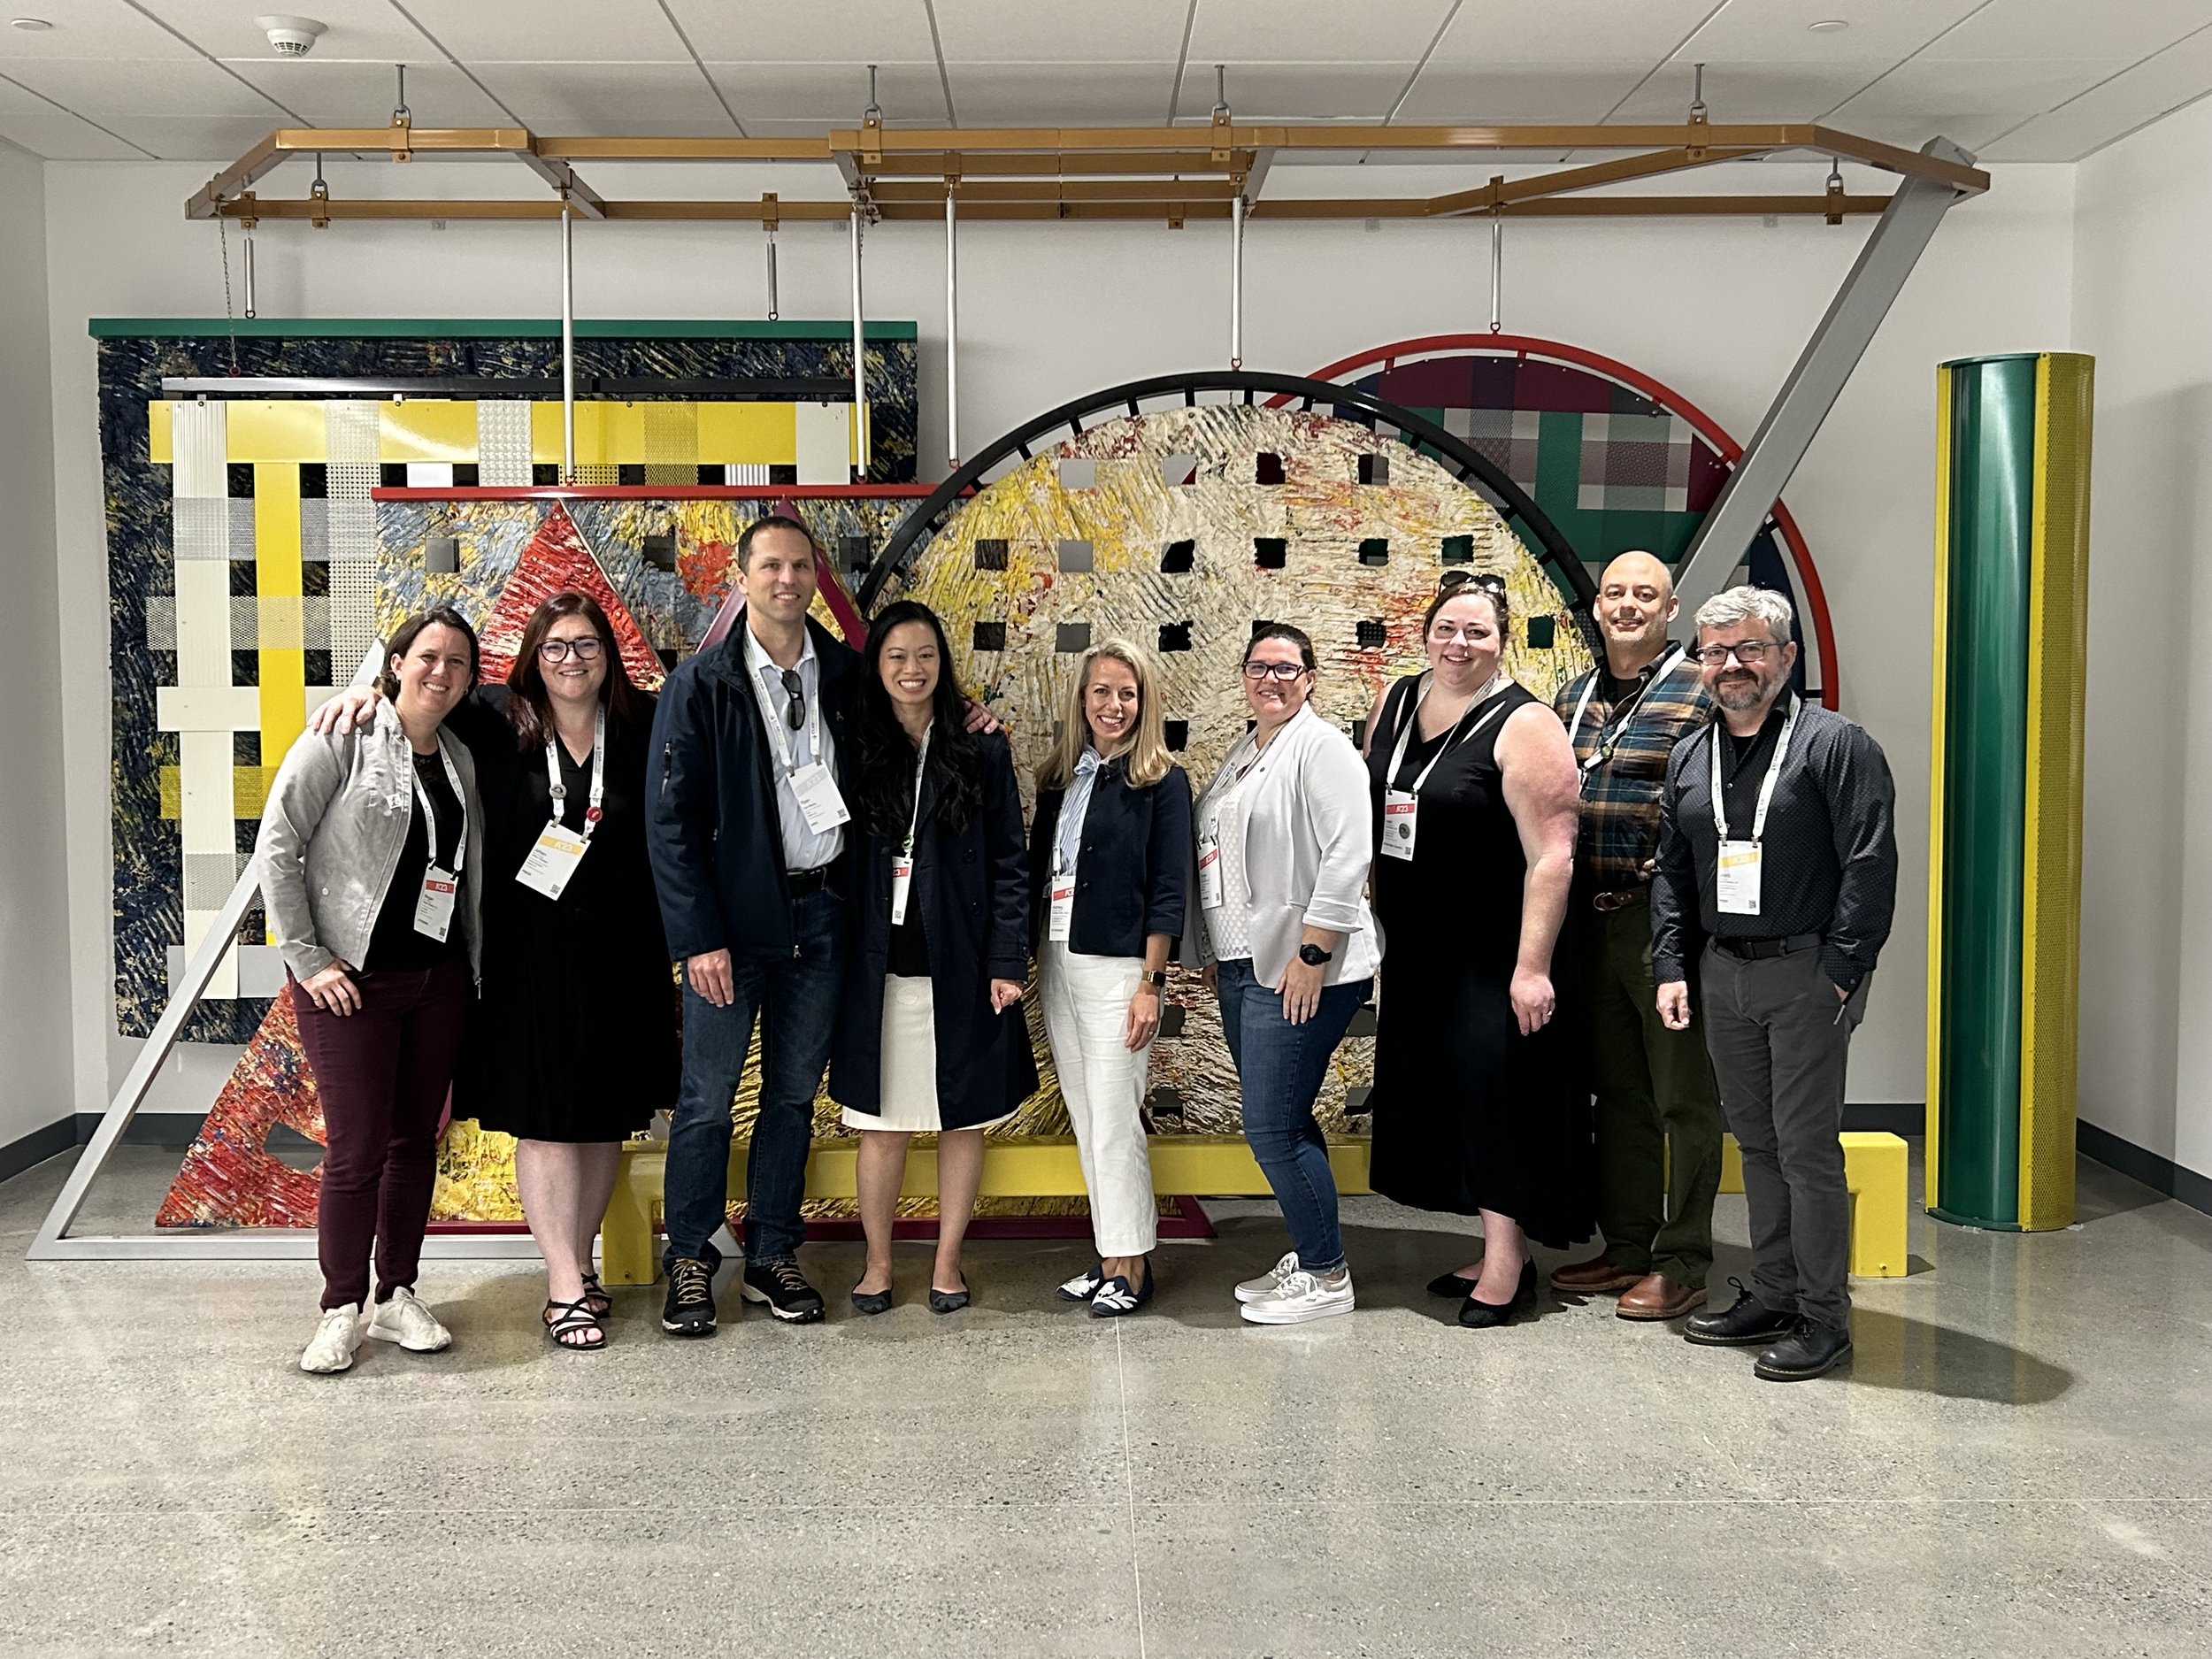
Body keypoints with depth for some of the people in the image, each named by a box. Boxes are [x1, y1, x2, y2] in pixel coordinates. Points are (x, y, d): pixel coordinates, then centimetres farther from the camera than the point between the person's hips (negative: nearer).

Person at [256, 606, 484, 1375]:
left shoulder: (461, 762, 10)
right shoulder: (342, 740, -6)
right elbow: (276, 847, -9)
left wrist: (476, 968, 8)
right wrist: (307, 958, -11)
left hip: (439, 979, 5)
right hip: (350, 980, -5)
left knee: (416, 1141, 11)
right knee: (357, 1150, -3)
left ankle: (398, 1295, 24)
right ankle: (341, 1310, 12)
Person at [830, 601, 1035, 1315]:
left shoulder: (982, 752, 0)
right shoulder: (857, 752, 4)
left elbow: (1009, 864, 0)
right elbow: (840, 863, 5)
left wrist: (1007, 962, -7)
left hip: (961, 970, -1)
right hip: (878, 970, 1)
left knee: (962, 1120, 8)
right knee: (881, 1123, 7)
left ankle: (947, 1263, 23)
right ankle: (878, 1263, 23)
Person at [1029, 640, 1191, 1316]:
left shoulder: (1160, 782, -5)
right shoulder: (1058, 777, 12)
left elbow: (1168, 891, -8)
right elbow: (1037, 872, 13)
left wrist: (1150, 984, -13)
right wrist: (1031, 963, 6)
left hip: (1116, 967, -6)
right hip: (1056, 963, 6)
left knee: (1114, 1121, -3)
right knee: (1085, 1121, 11)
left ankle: (1130, 1265, 8)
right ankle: (1109, 1255, 20)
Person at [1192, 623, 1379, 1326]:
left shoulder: (1321, 748, -9)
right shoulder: (1242, 755, 18)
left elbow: (1347, 857, -18)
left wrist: (1311, 955, -20)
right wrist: (1213, 954, 18)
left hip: (1299, 971, -9)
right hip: (1243, 968, 9)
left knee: (1274, 1127, -8)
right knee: (1282, 1123, 14)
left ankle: (1328, 1275, 6)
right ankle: (1307, 1255, 26)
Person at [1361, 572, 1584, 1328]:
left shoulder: (1523, 725, -13)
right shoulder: (1394, 703, 7)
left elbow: (1552, 854, -19)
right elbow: (1369, 809, 18)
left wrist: (1532, 966, -23)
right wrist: (1373, 916, 15)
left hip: (1491, 954, -7)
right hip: (1415, 948, 7)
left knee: (1491, 1086, -7)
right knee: (1440, 1092, 10)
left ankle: (1507, 1262, 7)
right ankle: (1494, 1249, 23)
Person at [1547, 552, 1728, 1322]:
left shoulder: (1698, 693, -7)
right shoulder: (1573, 696, 14)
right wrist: (1566, 898, 12)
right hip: (1591, 919, 7)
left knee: (1683, 1094, 2)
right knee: (1618, 1091, 15)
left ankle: (1683, 1265, 11)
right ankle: (1626, 1246, 26)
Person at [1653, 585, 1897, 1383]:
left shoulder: (1835, 744, -7)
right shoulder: (1689, 758, 13)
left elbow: (1871, 866, -13)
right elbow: (1671, 871, 16)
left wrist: (1841, 970, -16)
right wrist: (1670, 968, 8)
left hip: (1806, 973, -6)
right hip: (1722, 972, 7)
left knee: (1808, 1148, -3)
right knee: (1756, 1142, 14)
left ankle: (1824, 1318, 8)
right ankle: (1772, 1297, 25)